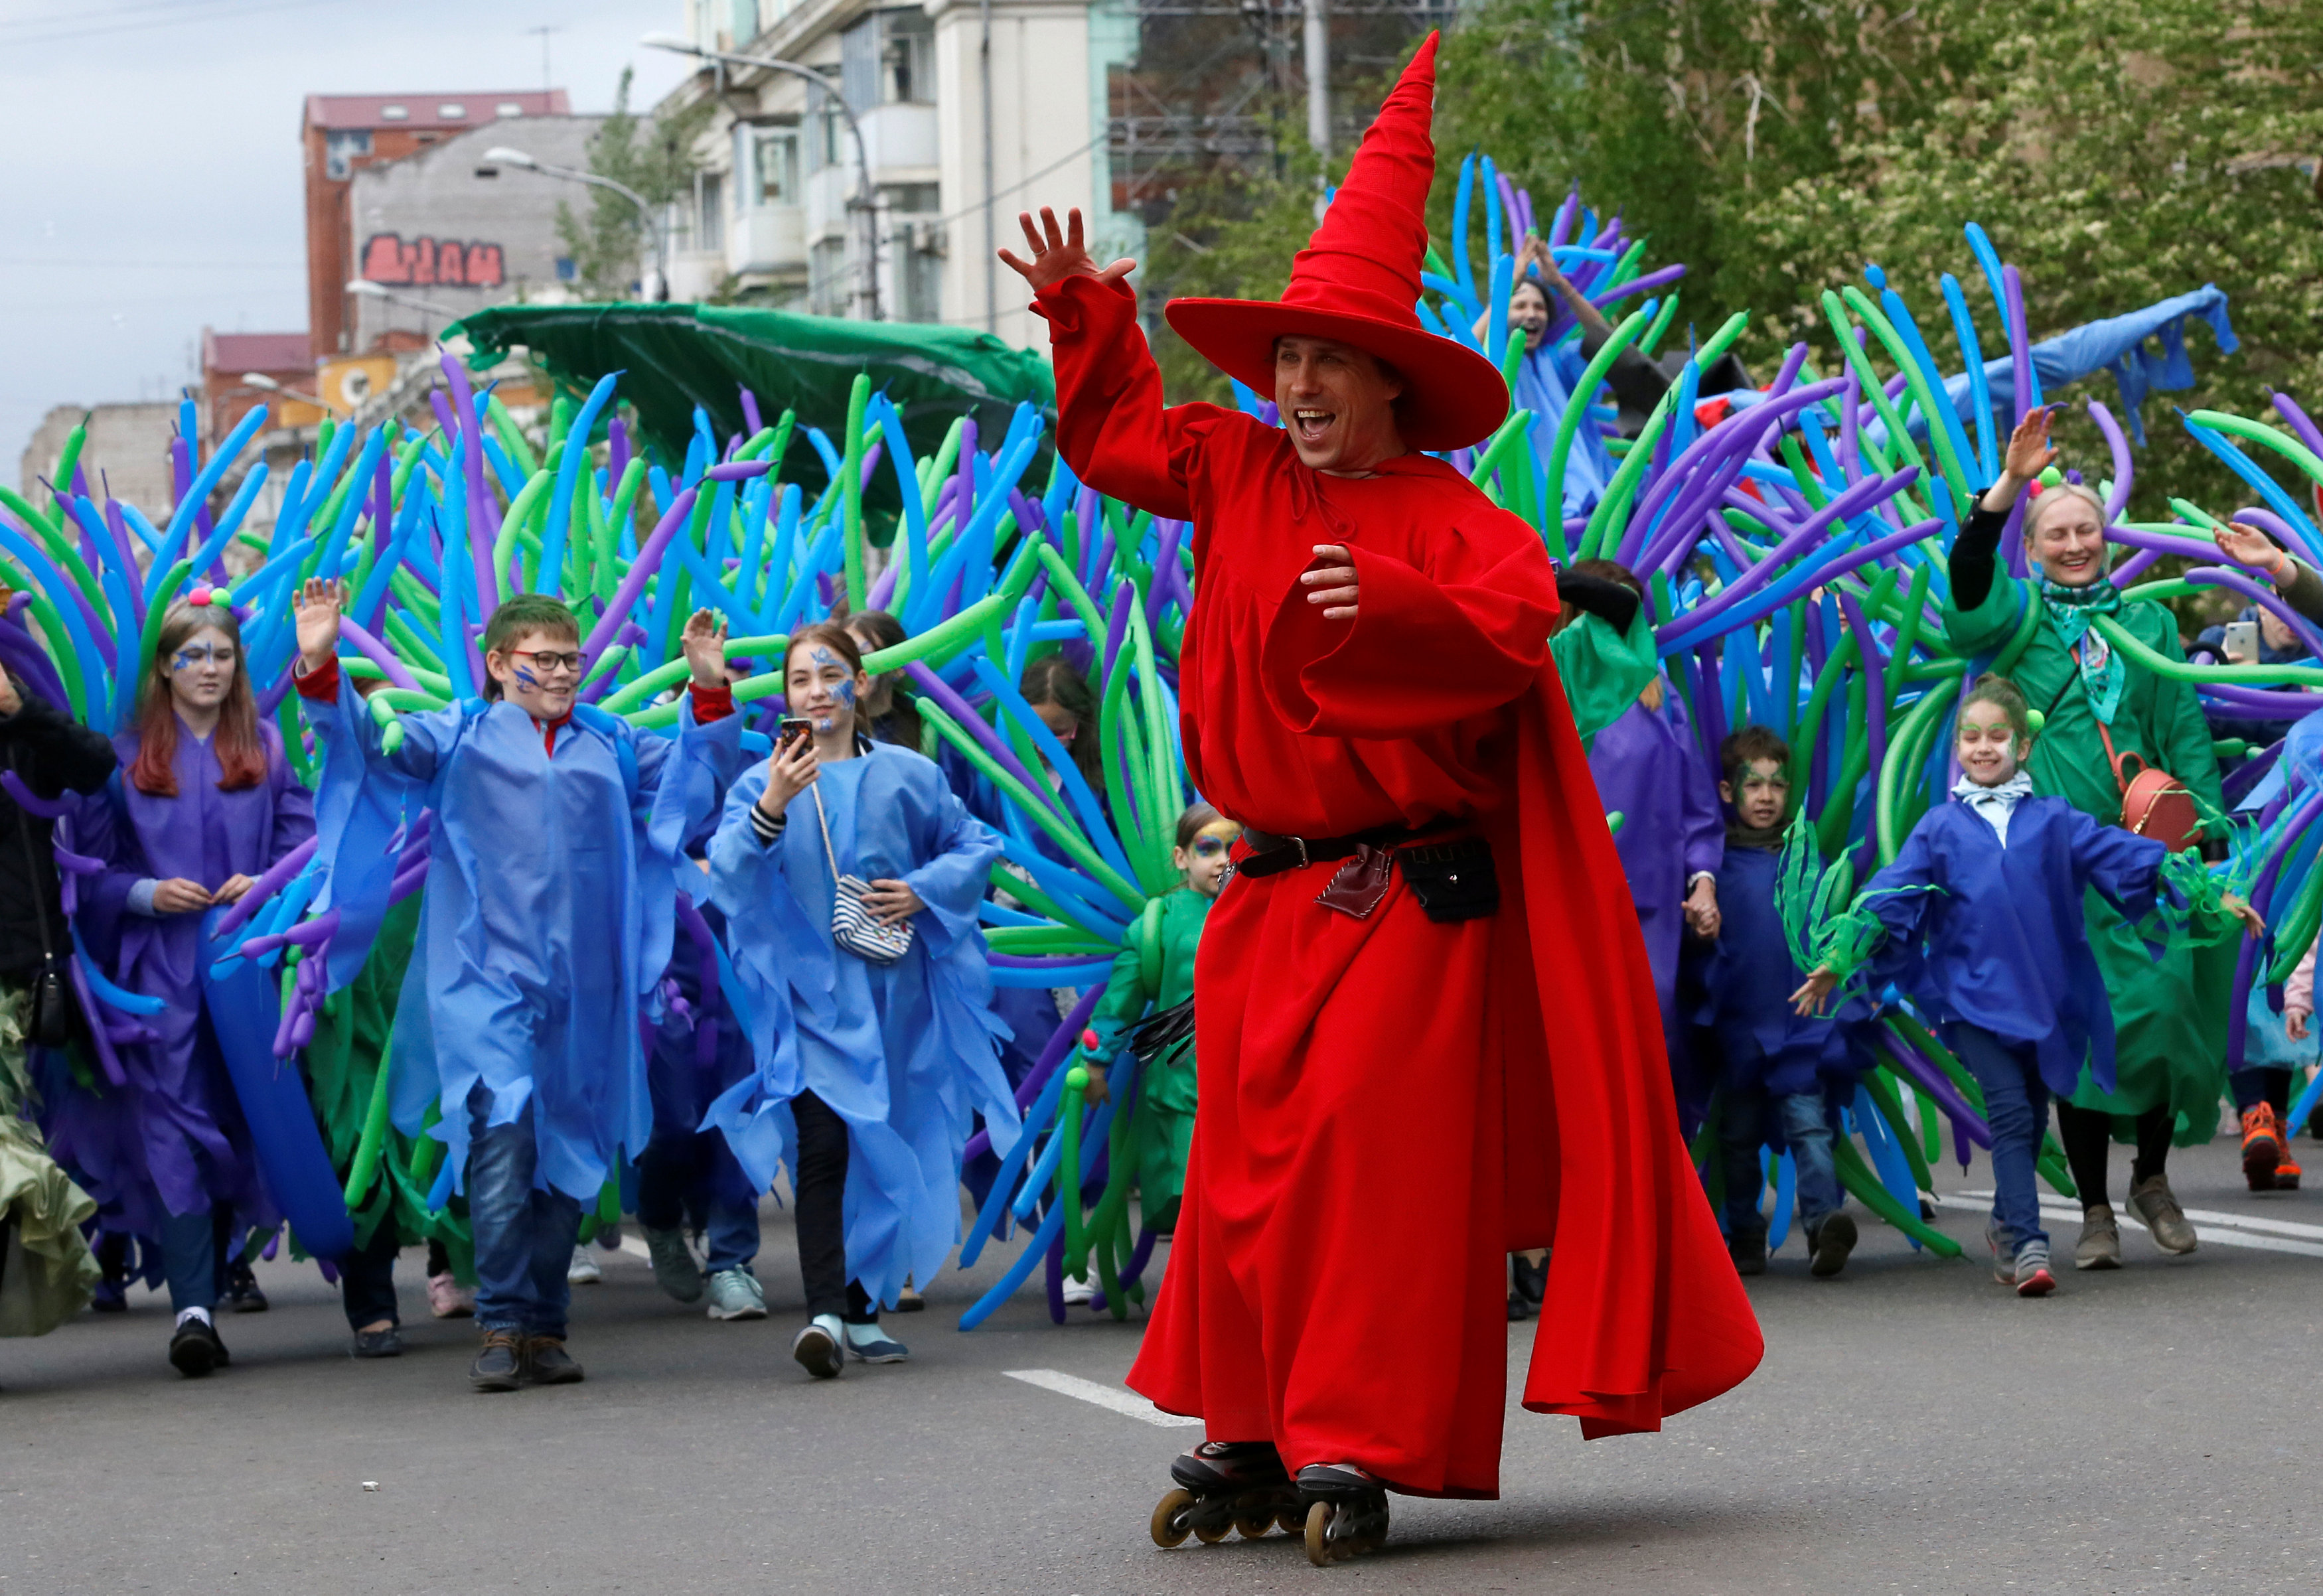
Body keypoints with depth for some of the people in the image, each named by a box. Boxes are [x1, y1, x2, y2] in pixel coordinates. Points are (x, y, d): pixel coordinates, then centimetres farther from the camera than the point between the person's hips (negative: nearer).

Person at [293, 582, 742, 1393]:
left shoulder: (609, 744, 18)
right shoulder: (460, 735, 9)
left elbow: (700, 774, 18)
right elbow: (370, 748, -1)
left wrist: (710, 690, 2)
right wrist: (322, 670, -17)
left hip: (581, 985, 4)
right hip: (487, 973, -4)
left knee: (567, 1151, 5)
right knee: (503, 1131, -19)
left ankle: (544, 1329, 13)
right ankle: (502, 1325, -16)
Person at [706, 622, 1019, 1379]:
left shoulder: (908, 775, 7)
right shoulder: (764, 781, 2)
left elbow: (975, 844, 13)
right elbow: (727, 871, -11)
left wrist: (924, 890, -5)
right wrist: (771, 808, -27)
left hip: (895, 987, 3)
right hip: (813, 991, -3)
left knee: (884, 1154, 7)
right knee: (822, 1147, -16)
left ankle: (863, 1310, 18)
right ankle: (825, 1311, -23)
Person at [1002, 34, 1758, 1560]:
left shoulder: (1444, 511, -7)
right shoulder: (1236, 475, 10)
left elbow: (1515, 622, -22)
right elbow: (1121, 432, 25)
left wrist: (1388, 606, -34)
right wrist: (1089, 318, 14)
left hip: (1412, 894, -6)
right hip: (1270, 895, 6)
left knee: (1377, 1152, -10)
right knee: (1246, 1161, 8)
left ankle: (1358, 1446, -6)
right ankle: (1246, 1432, 17)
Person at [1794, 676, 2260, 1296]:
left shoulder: (2055, 821, 10)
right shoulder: (1939, 829, 8)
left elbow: (2124, 856, 5)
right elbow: (1890, 901, 5)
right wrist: (1839, 960, -7)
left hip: (2048, 997, 2)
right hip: (1974, 997, -2)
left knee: (2031, 1120, 11)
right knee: (2010, 1113, -15)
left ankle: (2006, 1225, 33)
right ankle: (2026, 1245, -21)